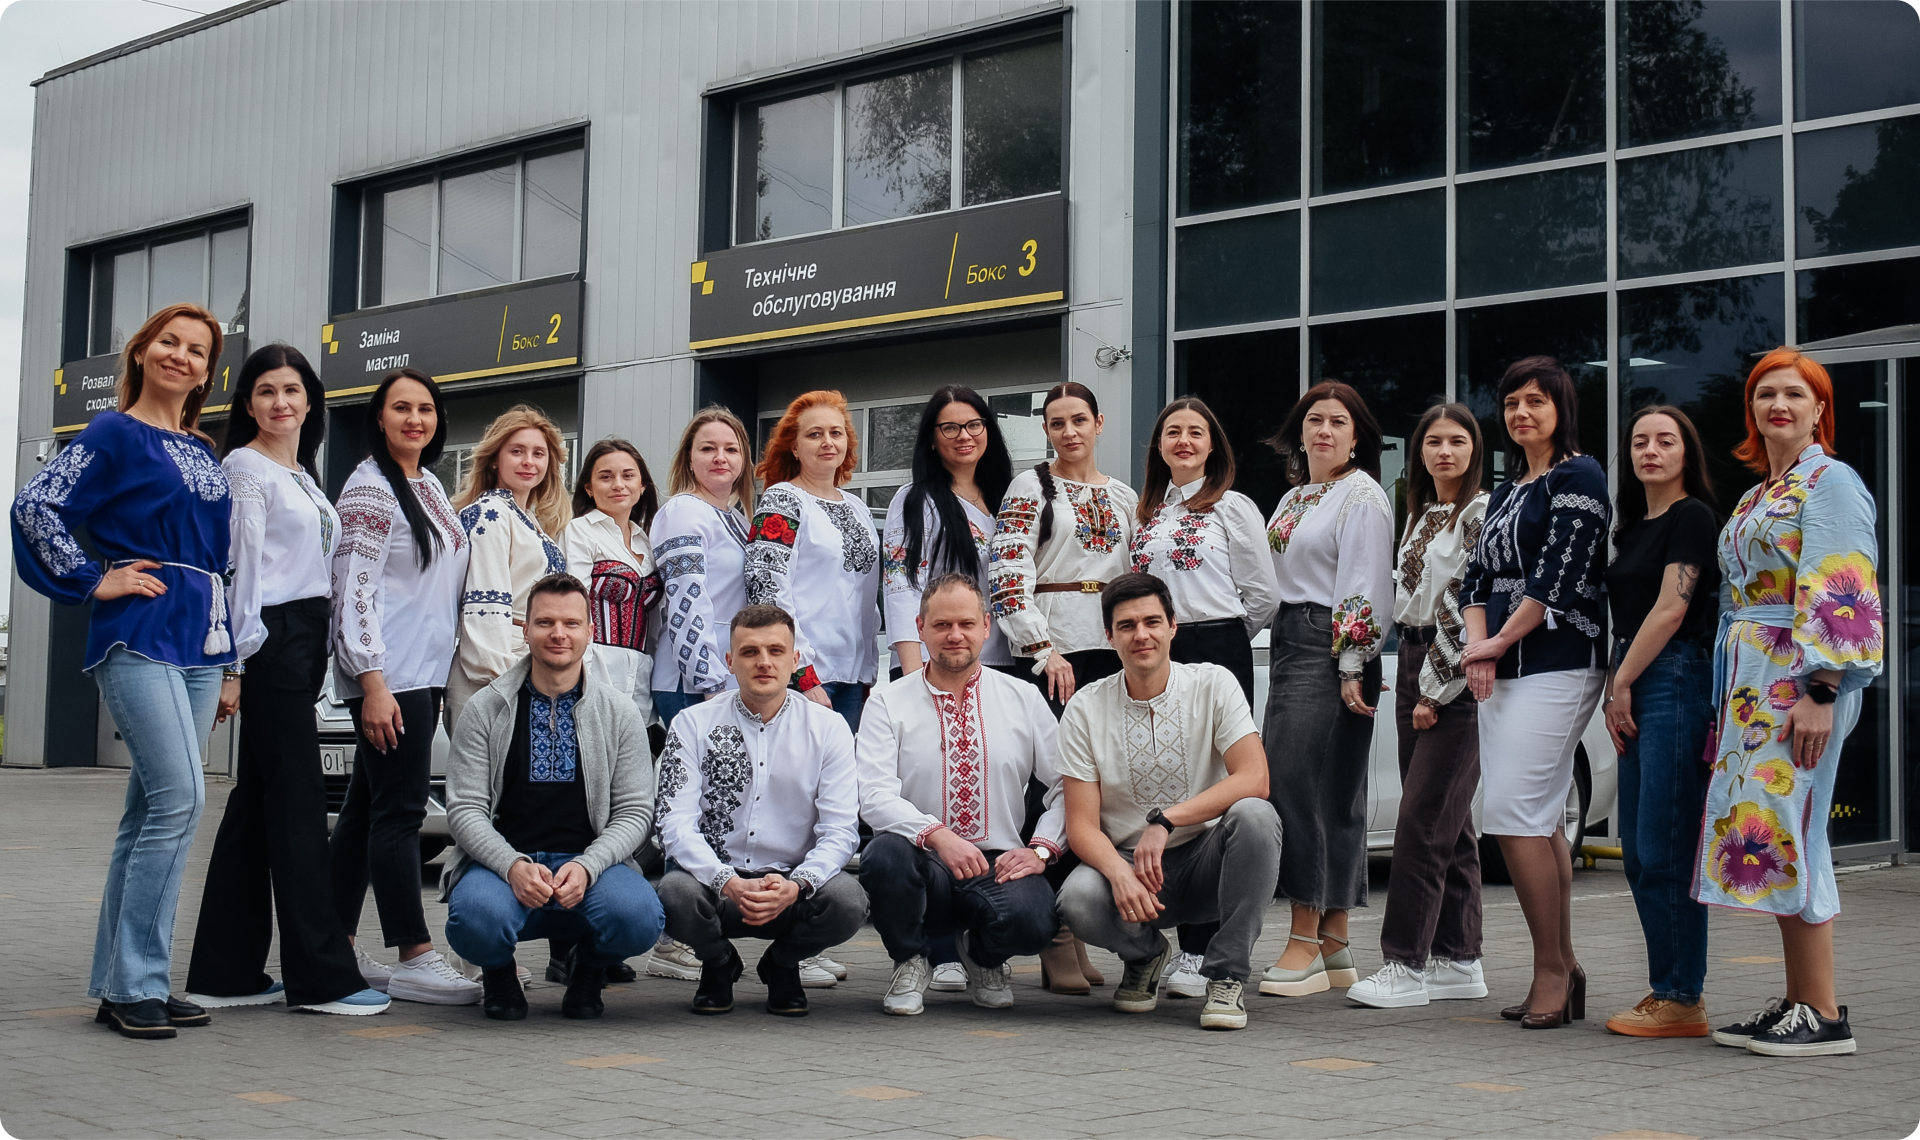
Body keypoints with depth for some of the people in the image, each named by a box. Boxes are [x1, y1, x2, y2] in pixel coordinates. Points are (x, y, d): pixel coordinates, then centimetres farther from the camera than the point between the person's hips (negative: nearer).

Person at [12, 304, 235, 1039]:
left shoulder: (204, 453, 18)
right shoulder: (114, 434, -1)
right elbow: (36, 506, -10)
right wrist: (93, 581, -11)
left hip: (200, 640, 7)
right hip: (139, 634, -7)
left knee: (152, 811, 8)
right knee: (179, 798, -17)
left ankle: (122, 984, 13)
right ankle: (136, 984, -9)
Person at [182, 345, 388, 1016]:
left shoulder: (302, 475, 21)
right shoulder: (245, 467, -4)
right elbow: (238, 565, -10)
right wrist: (233, 664, -14)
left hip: (305, 640, 9)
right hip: (270, 642, -9)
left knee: (257, 802, 8)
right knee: (299, 803, -9)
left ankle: (226, 973, 11)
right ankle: (321, 975, -7)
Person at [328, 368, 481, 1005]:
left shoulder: (430, 486, 17)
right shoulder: (370, 487, -8)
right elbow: (354, 589, -14)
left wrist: (441, 675, 20)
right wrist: (373, 682, -20)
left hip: (424, 672, 9)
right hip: (386, 676, -9)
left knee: (367, 809, 11)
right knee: (400, 810, -9)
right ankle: (414, 959, -7)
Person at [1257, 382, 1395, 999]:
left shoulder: (1362, 497, -6)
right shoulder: (1293, 498, 20)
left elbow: (1364, 588, -13)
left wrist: (1352, 668, -19)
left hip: (1332, 648, -8)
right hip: (1288, 645, 8)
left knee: (1296, 782, -14)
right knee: (1331, 794, 8)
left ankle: (1305, 942, -12)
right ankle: (1335, 946, 10)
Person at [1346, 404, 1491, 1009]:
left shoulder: (1483, 513, -8)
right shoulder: (1421, 516, 18)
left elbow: (1469, 606, -14)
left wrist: (1436, 689, -14)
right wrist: (1414, 684, 14)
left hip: (1456, 678, -8)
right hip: (1412, 665, 8)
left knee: (1423, 819, -11)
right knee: (1448, 822, 9)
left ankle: (1406, 964, -10)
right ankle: (1459, 962, 13)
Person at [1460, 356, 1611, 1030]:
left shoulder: (1578, 477, -5)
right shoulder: (1507, 489, 21)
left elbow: (1559, 575, -14)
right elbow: (1478, 576, 15)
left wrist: (1498, 643, -9)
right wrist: (1478, 650, -2)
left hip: (1557, 665, -8)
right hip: (1503, 672, 9)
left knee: (1513, 811, -14)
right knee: (1540, 822, 8)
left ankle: (1552, 969, -7)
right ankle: (1562, 972, 12)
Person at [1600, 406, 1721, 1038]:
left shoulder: (1693, 517, -7)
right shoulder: (1634, 527, 20)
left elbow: (1670, 610, -13)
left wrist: (1622, 684, -8)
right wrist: (1614, 693, 10)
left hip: (1676, 682, -9)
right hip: (1636, 690, 9)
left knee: (1664, 849, -10)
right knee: (1639, 852, 9)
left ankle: (1682, 1001, -4)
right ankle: (1667, 990, 16)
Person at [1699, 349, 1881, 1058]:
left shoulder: (1831, 483, -6)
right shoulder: (1758, 496, 21)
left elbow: (1842, 598, -15)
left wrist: (1819, 693, -22)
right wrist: (1726, 704, 19)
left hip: (1799, 681, -9)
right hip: (1753, 687, 9)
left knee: (1783, 832, -11)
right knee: (1768, 837, 7)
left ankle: (1825, 1016, -7)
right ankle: (1797, 1002, 13)